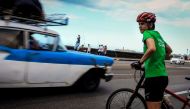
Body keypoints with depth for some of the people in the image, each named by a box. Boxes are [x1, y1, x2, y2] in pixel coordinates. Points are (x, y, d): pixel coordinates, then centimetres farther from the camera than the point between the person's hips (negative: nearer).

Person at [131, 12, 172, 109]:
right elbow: (169, 50, 32)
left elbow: (152, 48, -28)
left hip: (153, 76, -9)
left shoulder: (147, 33, -7)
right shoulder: (158, 35, 18)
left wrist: (140, 62, -17)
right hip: (163, 76, 9)